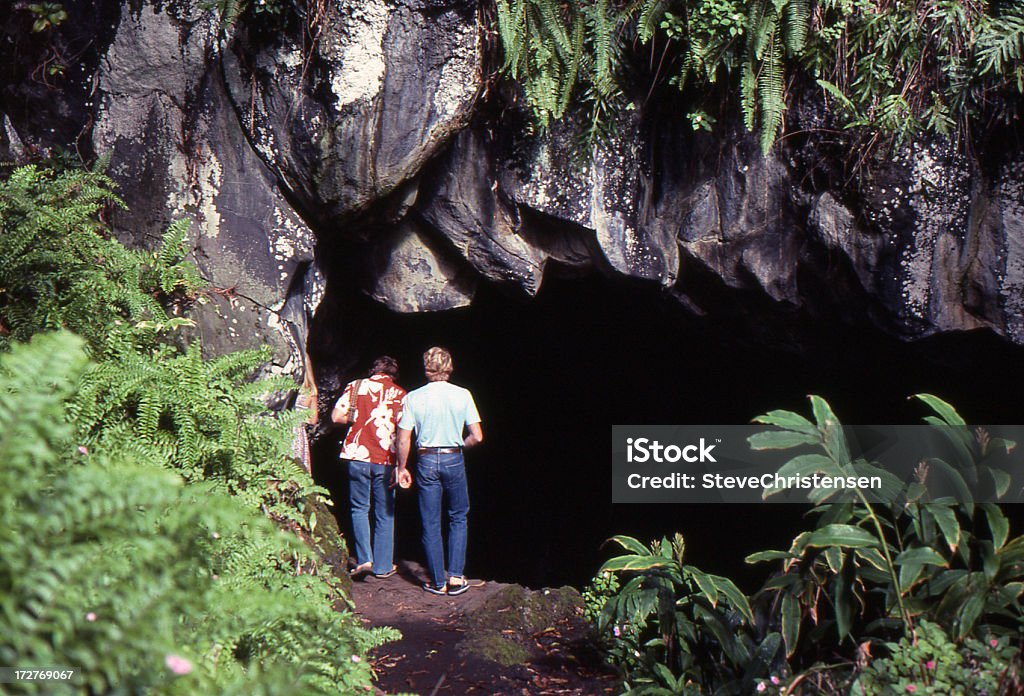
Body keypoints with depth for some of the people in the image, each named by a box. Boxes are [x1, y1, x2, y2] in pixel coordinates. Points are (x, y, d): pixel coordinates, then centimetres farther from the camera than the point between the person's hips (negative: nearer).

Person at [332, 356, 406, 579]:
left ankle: (364, 558, 0)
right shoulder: (400, 395, 4)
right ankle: (383, 566, 14)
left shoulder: (356, 386, 5)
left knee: (360, 508, 13)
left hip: (358, 455, 0)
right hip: (385, 460, 0)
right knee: (385, 514, 10)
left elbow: (336, 416, -2)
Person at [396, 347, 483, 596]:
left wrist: (402, 468, 8)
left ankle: (438, 582, 14)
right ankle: (455, 577, 11)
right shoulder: (462, 395, -6)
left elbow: (403, 439, -5)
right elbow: (477, 437, -7)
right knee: (458, 518, 16)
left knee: (430, 524, 9)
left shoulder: (413, 398, -5)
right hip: (453, 459, 0)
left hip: (426, 461, 0)